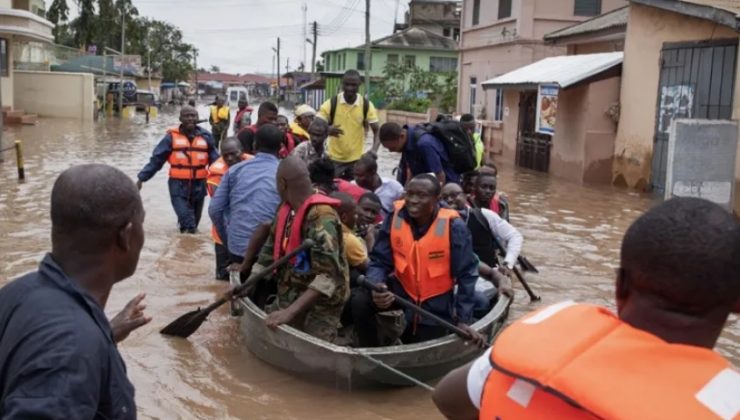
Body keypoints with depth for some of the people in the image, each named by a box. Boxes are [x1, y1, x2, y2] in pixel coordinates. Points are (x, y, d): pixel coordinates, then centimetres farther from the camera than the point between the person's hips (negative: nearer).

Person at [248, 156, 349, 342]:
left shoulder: (321, 217, -25)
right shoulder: (286, 209, 1)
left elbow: (329, 274, -33)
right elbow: (272, 248, 14)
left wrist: (291, 311, -37)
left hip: (320, 304, -8)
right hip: (288, 296, 8)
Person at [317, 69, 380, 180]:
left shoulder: (367, 105, -6)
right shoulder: (331, 104, -9)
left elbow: (376, 131, -2)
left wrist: (374, 150, -21)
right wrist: (327, 130, -31)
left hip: (357, 159, 1)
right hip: (335, 159, -1)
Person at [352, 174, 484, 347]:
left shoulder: (453, 226, -23)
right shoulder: (395, 217, -16)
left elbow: (466, 274, -14)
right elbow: (379, 261, -7)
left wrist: (463, 319, -14)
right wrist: (377, 286, -30)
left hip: (435, 306, -2)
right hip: (402, 290, 2)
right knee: (360, 304, -22)